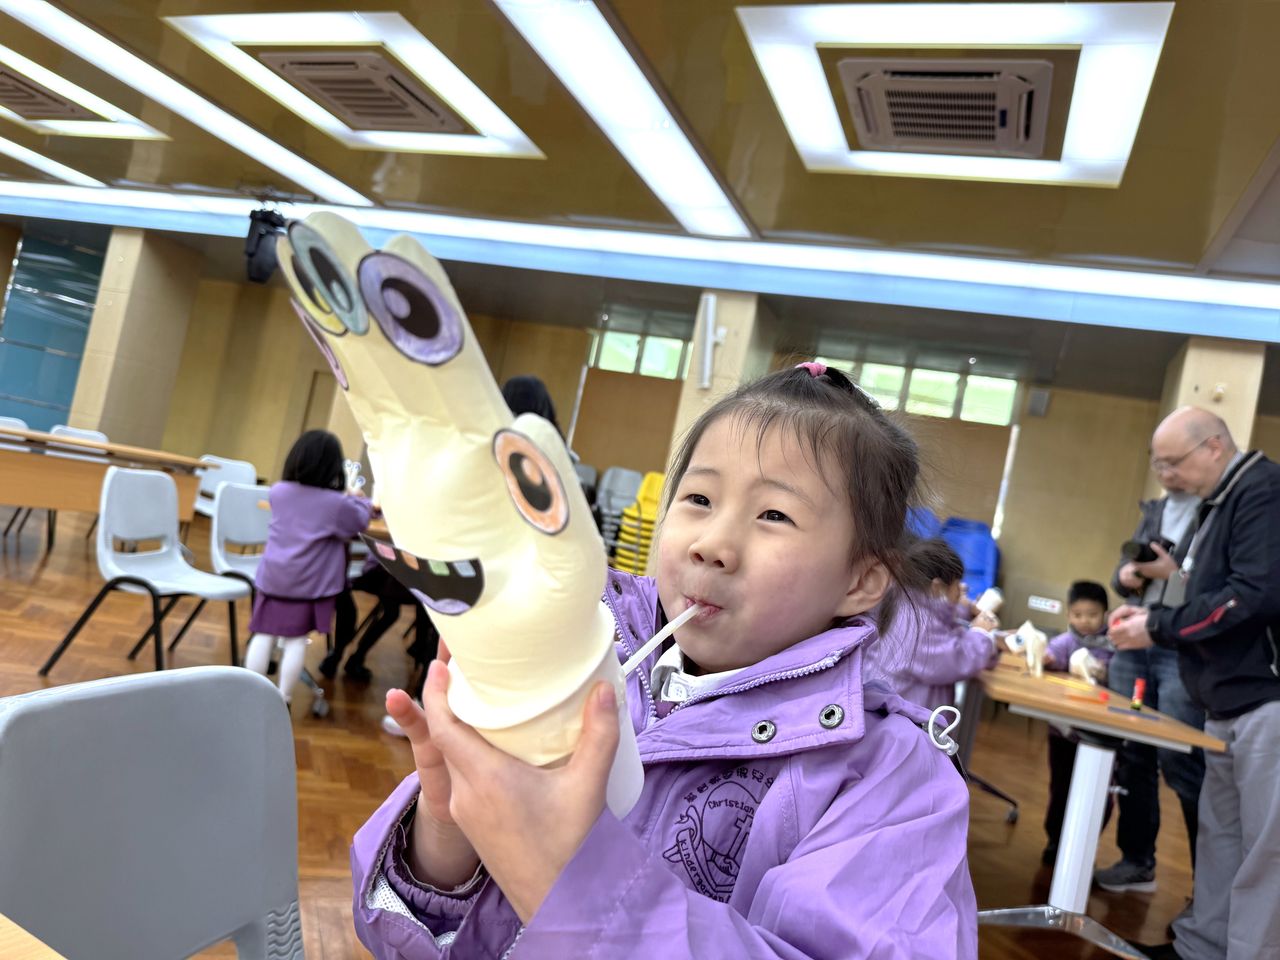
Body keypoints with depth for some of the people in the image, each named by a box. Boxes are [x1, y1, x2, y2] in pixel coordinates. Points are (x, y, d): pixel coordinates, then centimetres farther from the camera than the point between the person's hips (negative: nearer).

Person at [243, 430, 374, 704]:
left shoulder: (278, 491, 2)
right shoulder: (337, 503, -12)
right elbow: (361, 521, 6)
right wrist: (359, 500, 26)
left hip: (273, 577, 4)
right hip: (310, 584, -3)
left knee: (264, 635, 8)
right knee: (297, 639, 5)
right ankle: (282, 699, 11)